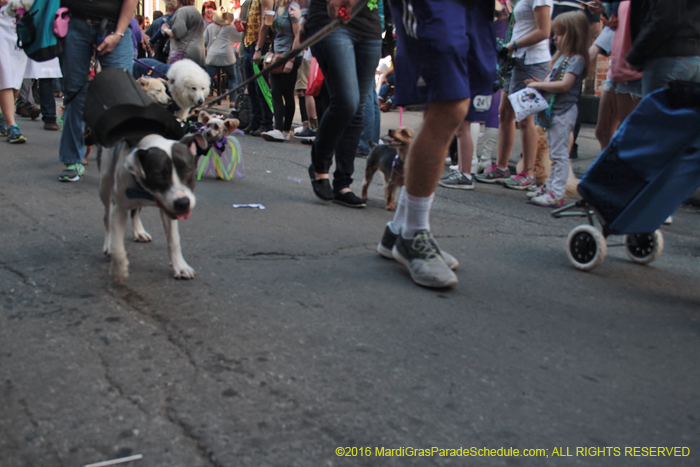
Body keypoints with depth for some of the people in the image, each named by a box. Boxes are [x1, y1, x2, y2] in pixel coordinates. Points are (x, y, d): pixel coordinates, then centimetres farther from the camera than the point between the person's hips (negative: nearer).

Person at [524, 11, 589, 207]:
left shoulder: (576, 60, -13)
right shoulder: (562, 57, 16)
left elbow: (564, 85, -25)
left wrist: (539, 85, -17)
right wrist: (540, 84, 2)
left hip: (564, 112, -10)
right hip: (554, 110, 10)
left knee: (559, 153, -9)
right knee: (554, 152, 17)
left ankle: (556, 193, -7)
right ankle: (550, 186, 26)